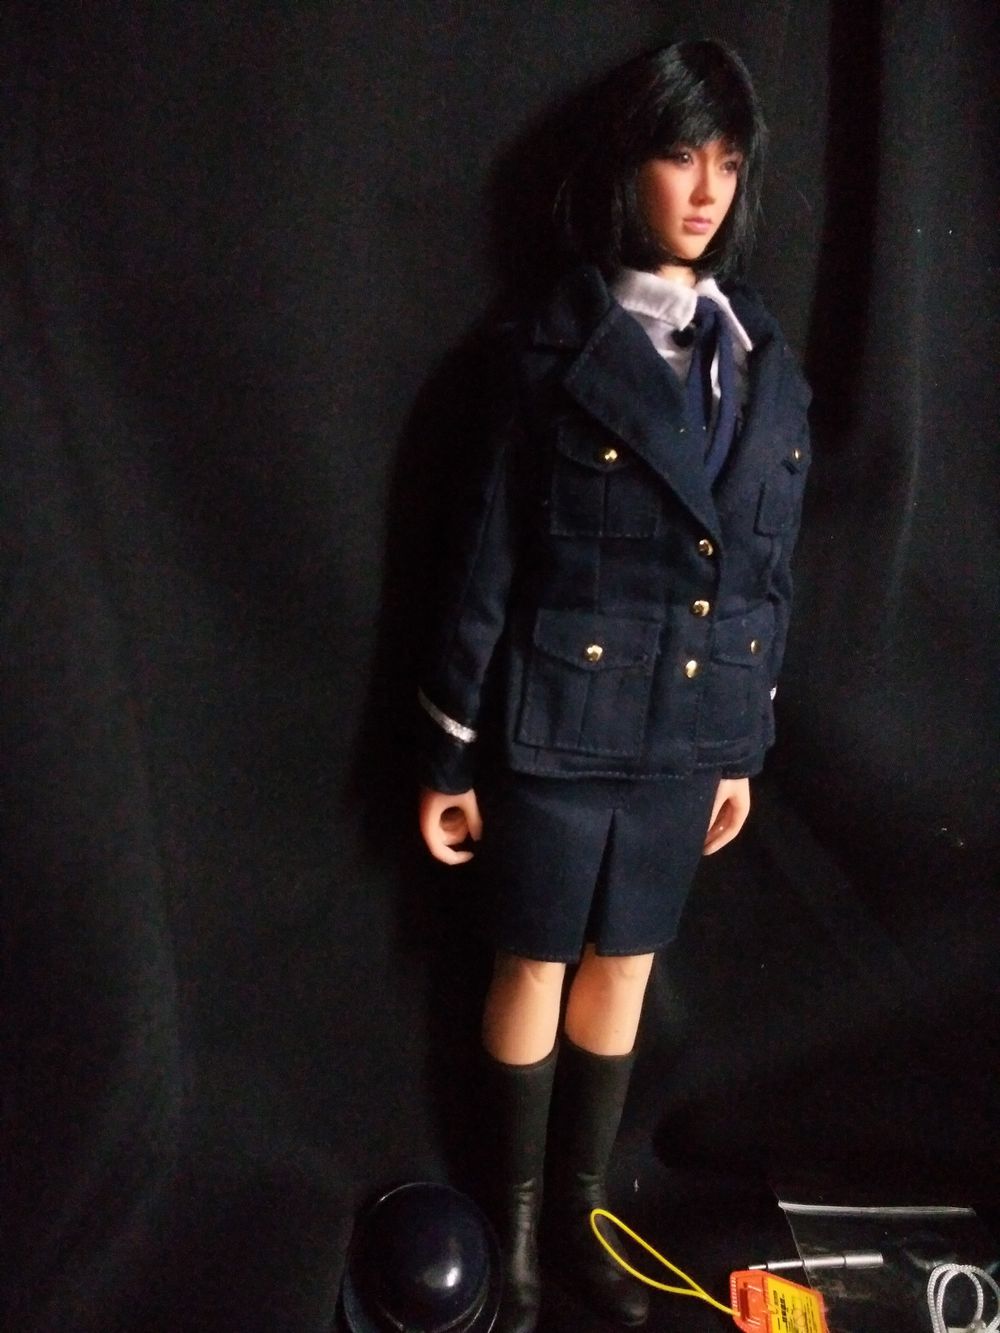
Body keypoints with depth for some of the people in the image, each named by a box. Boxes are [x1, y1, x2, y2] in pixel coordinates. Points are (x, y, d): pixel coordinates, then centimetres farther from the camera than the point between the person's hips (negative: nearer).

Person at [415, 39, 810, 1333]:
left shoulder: (764, 361, 7)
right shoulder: (554, 349, -7)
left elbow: (770, 572, 10)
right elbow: (481, 564, -7)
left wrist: (746, 744, 11)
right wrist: (449, 754, -6)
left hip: (686, 734, 5)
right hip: (558, 725, -4)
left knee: (623, 969, 17)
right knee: (535, 971, 12)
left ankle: (577, 1210, 38)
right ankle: (515, 1221, 35)